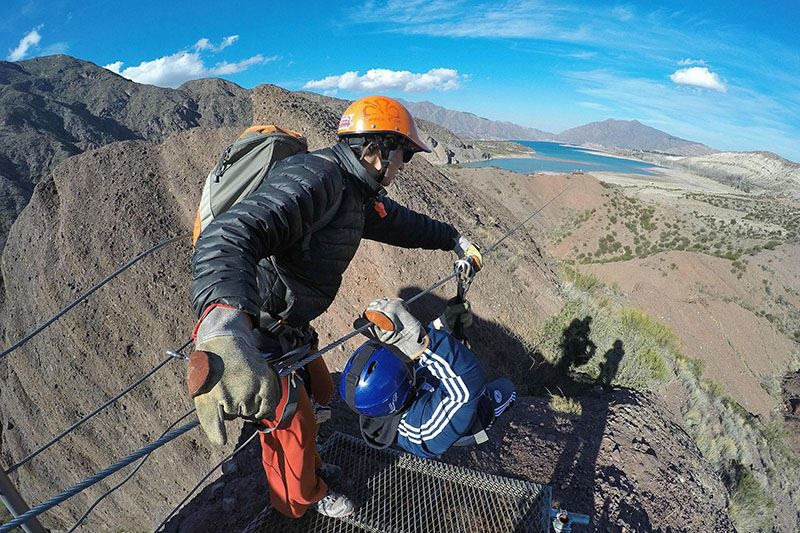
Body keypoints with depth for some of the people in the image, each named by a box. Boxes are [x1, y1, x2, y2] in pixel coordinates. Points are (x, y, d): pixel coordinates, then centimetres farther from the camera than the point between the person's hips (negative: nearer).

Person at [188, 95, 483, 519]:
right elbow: (230, 236, -45)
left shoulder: (357, 192, 4)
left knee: (318, 392, 26)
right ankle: (301, 500, 43)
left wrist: (453, 239, 30)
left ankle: (307, 466, 55)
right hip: (247, 335, -9)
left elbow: (400, 221, 21)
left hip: (290, 326, 9)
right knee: (290, 421, 11)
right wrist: (223, 327, -63)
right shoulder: (314, 178, -30)